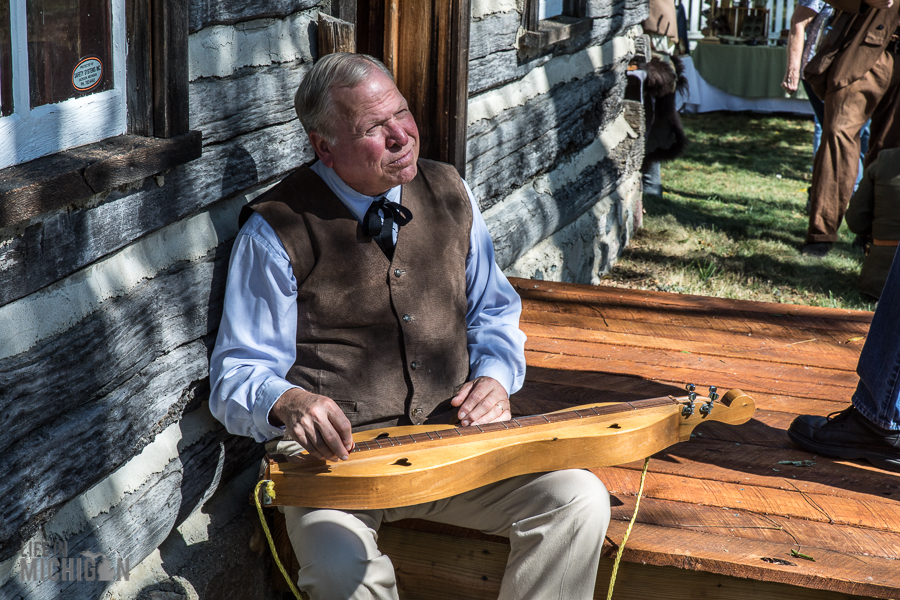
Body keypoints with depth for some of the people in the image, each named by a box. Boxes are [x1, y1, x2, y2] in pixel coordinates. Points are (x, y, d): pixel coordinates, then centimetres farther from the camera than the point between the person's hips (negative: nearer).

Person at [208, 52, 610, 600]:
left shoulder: (448, 193, 9)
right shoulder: (277, 230, -7)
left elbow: (494, 313, 22)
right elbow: (237, 375, -4)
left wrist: (494, 375, 0)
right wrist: (288, 403, -27)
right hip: (338, 452, -4)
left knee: (580, 499, -18)